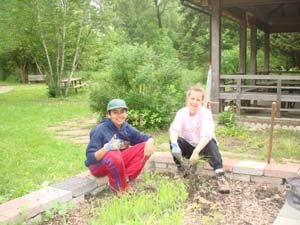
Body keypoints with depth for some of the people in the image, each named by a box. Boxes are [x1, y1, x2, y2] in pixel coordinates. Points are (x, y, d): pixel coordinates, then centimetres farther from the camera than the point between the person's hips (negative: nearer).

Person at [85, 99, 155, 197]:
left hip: (120, 162, 6)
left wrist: (149, 142, -26)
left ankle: (126, 178, -15)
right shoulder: (100, 130, -20)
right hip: (99, 165, -6)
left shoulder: (126, 127, -4)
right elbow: (90, 158, -24)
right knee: (114, 155, -40)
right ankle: (118, 186, -13)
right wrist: (106, 148, -42)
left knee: (144, 147, -12)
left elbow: (143, 137, -1)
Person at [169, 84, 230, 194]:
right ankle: (181, 171, -10)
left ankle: (220, 177, -38)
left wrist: (196, 151, -50)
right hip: (188, 146, 2)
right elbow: (174, 129, -28)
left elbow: (206, 134, -34)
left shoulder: (206, 113, -19)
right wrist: (175, 145, -50)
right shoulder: (182, 112, -11)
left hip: (203, 146, -2)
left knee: (211, 143, -35)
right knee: (173, 140, -25)